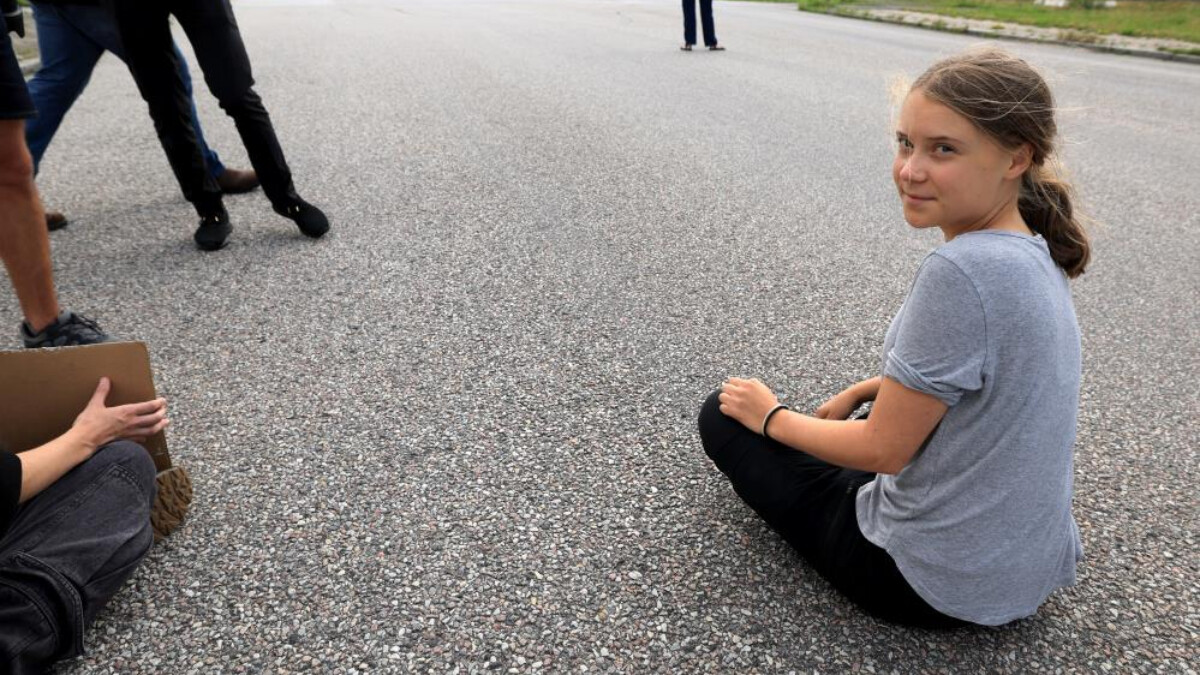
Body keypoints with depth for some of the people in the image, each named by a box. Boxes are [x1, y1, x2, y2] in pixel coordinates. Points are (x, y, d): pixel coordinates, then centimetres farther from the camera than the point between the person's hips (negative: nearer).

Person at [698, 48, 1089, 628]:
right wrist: (856, 396, 16)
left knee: (725, 417, 5)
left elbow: (884, 449, -23)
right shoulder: (1037, 255, -3)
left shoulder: (962, 273, -31)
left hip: (939, 584, -9)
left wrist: (771, 418, -7)